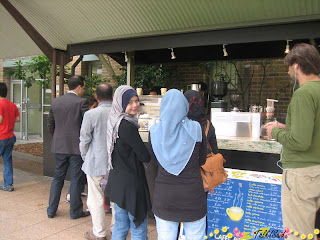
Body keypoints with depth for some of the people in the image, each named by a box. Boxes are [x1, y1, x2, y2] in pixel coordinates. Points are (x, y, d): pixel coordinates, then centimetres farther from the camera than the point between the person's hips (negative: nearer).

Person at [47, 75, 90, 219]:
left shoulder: (55, 102, 4)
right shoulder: (81, 102, -12)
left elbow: (50, 124, 10)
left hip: (59, 146, 5)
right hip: (76, 146, -5)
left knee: (58, 178, 16)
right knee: (76, 179, 6)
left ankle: (51, 209, 24)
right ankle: (75, 211, 16)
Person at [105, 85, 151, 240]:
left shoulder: (115, 122, 6)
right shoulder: (127, 126, -21)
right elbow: (145, 157, -17)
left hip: (117, 180, 9)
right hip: (131, 182, -9)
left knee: (120, 226, 20)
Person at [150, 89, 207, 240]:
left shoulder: (155, 131, -7)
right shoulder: (196, 129, -10)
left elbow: (155, 158, 5)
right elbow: (202, 160, 0)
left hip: (164, 195, 2)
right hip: (192, 194, -1)